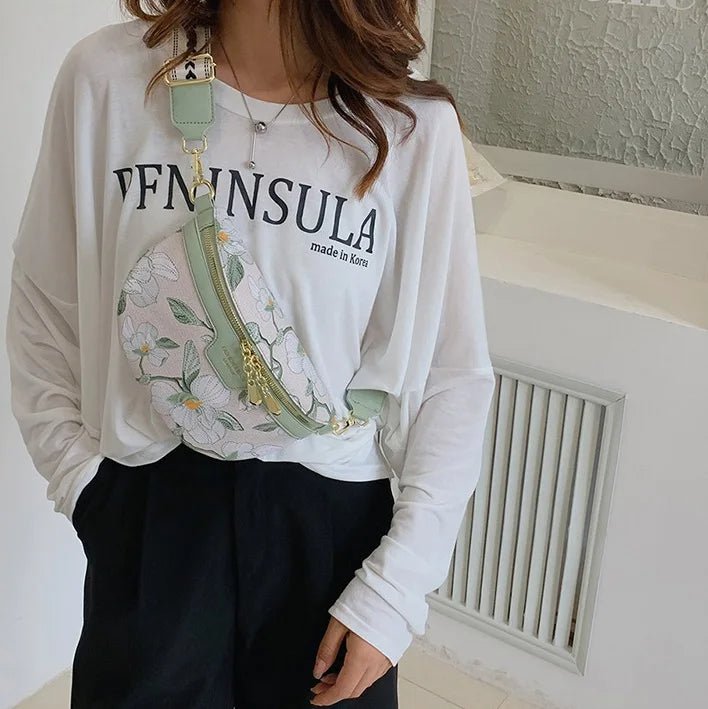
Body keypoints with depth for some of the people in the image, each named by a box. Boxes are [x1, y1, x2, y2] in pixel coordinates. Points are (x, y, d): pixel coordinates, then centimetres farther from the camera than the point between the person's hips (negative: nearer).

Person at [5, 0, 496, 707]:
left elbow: (453, 380, -7)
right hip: (145, 510, 1)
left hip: (331, 516, 0)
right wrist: (83, 483, -1)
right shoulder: (106, 75, -8)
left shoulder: (414, 125, -11)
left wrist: (394, 591, -9)